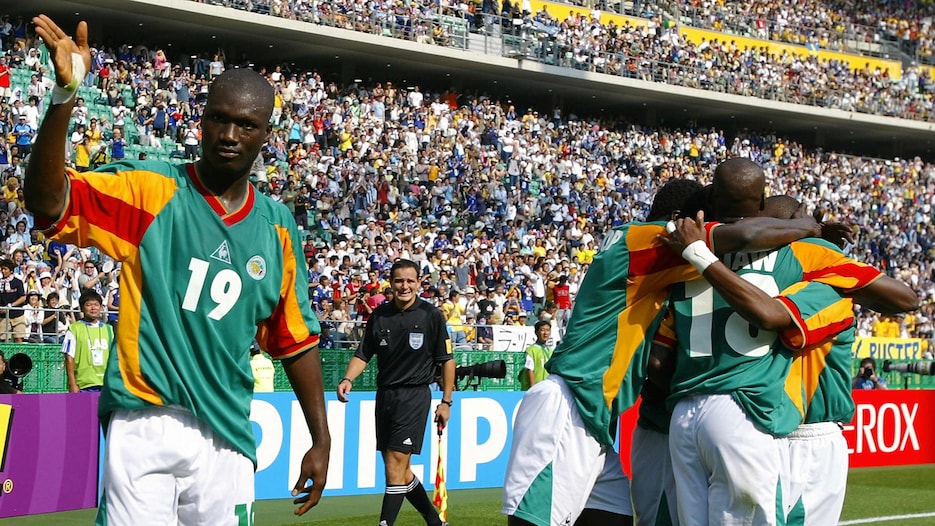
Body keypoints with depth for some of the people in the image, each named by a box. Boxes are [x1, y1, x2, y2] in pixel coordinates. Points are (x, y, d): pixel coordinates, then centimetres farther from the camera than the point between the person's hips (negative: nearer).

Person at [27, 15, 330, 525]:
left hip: (227, 436, 4)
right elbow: (45, 199, -16)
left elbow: (296, 339, 15)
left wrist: (321, 439, 14)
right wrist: (64, 94, -28)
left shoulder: (277, 227, 10)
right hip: (145, 427, -3)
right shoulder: (149, 189, 0)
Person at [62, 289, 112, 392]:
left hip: (105, 384, 4)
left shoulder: (108, 329, 14)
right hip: (83, 385, -4)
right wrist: (72, 384, -9)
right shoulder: (74, 329, 1)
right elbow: (69, 357, -3)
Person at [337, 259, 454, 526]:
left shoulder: (431, 315, -5)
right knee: (401, 470, 12)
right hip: (385, 394, 5)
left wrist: (446, 401, -4)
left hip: (414, 396, -5)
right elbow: (363, 354, 8)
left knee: (395, 467, -11)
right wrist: (348, 379, -10)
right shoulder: (379, 314, 6)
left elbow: (447, 360, -1)